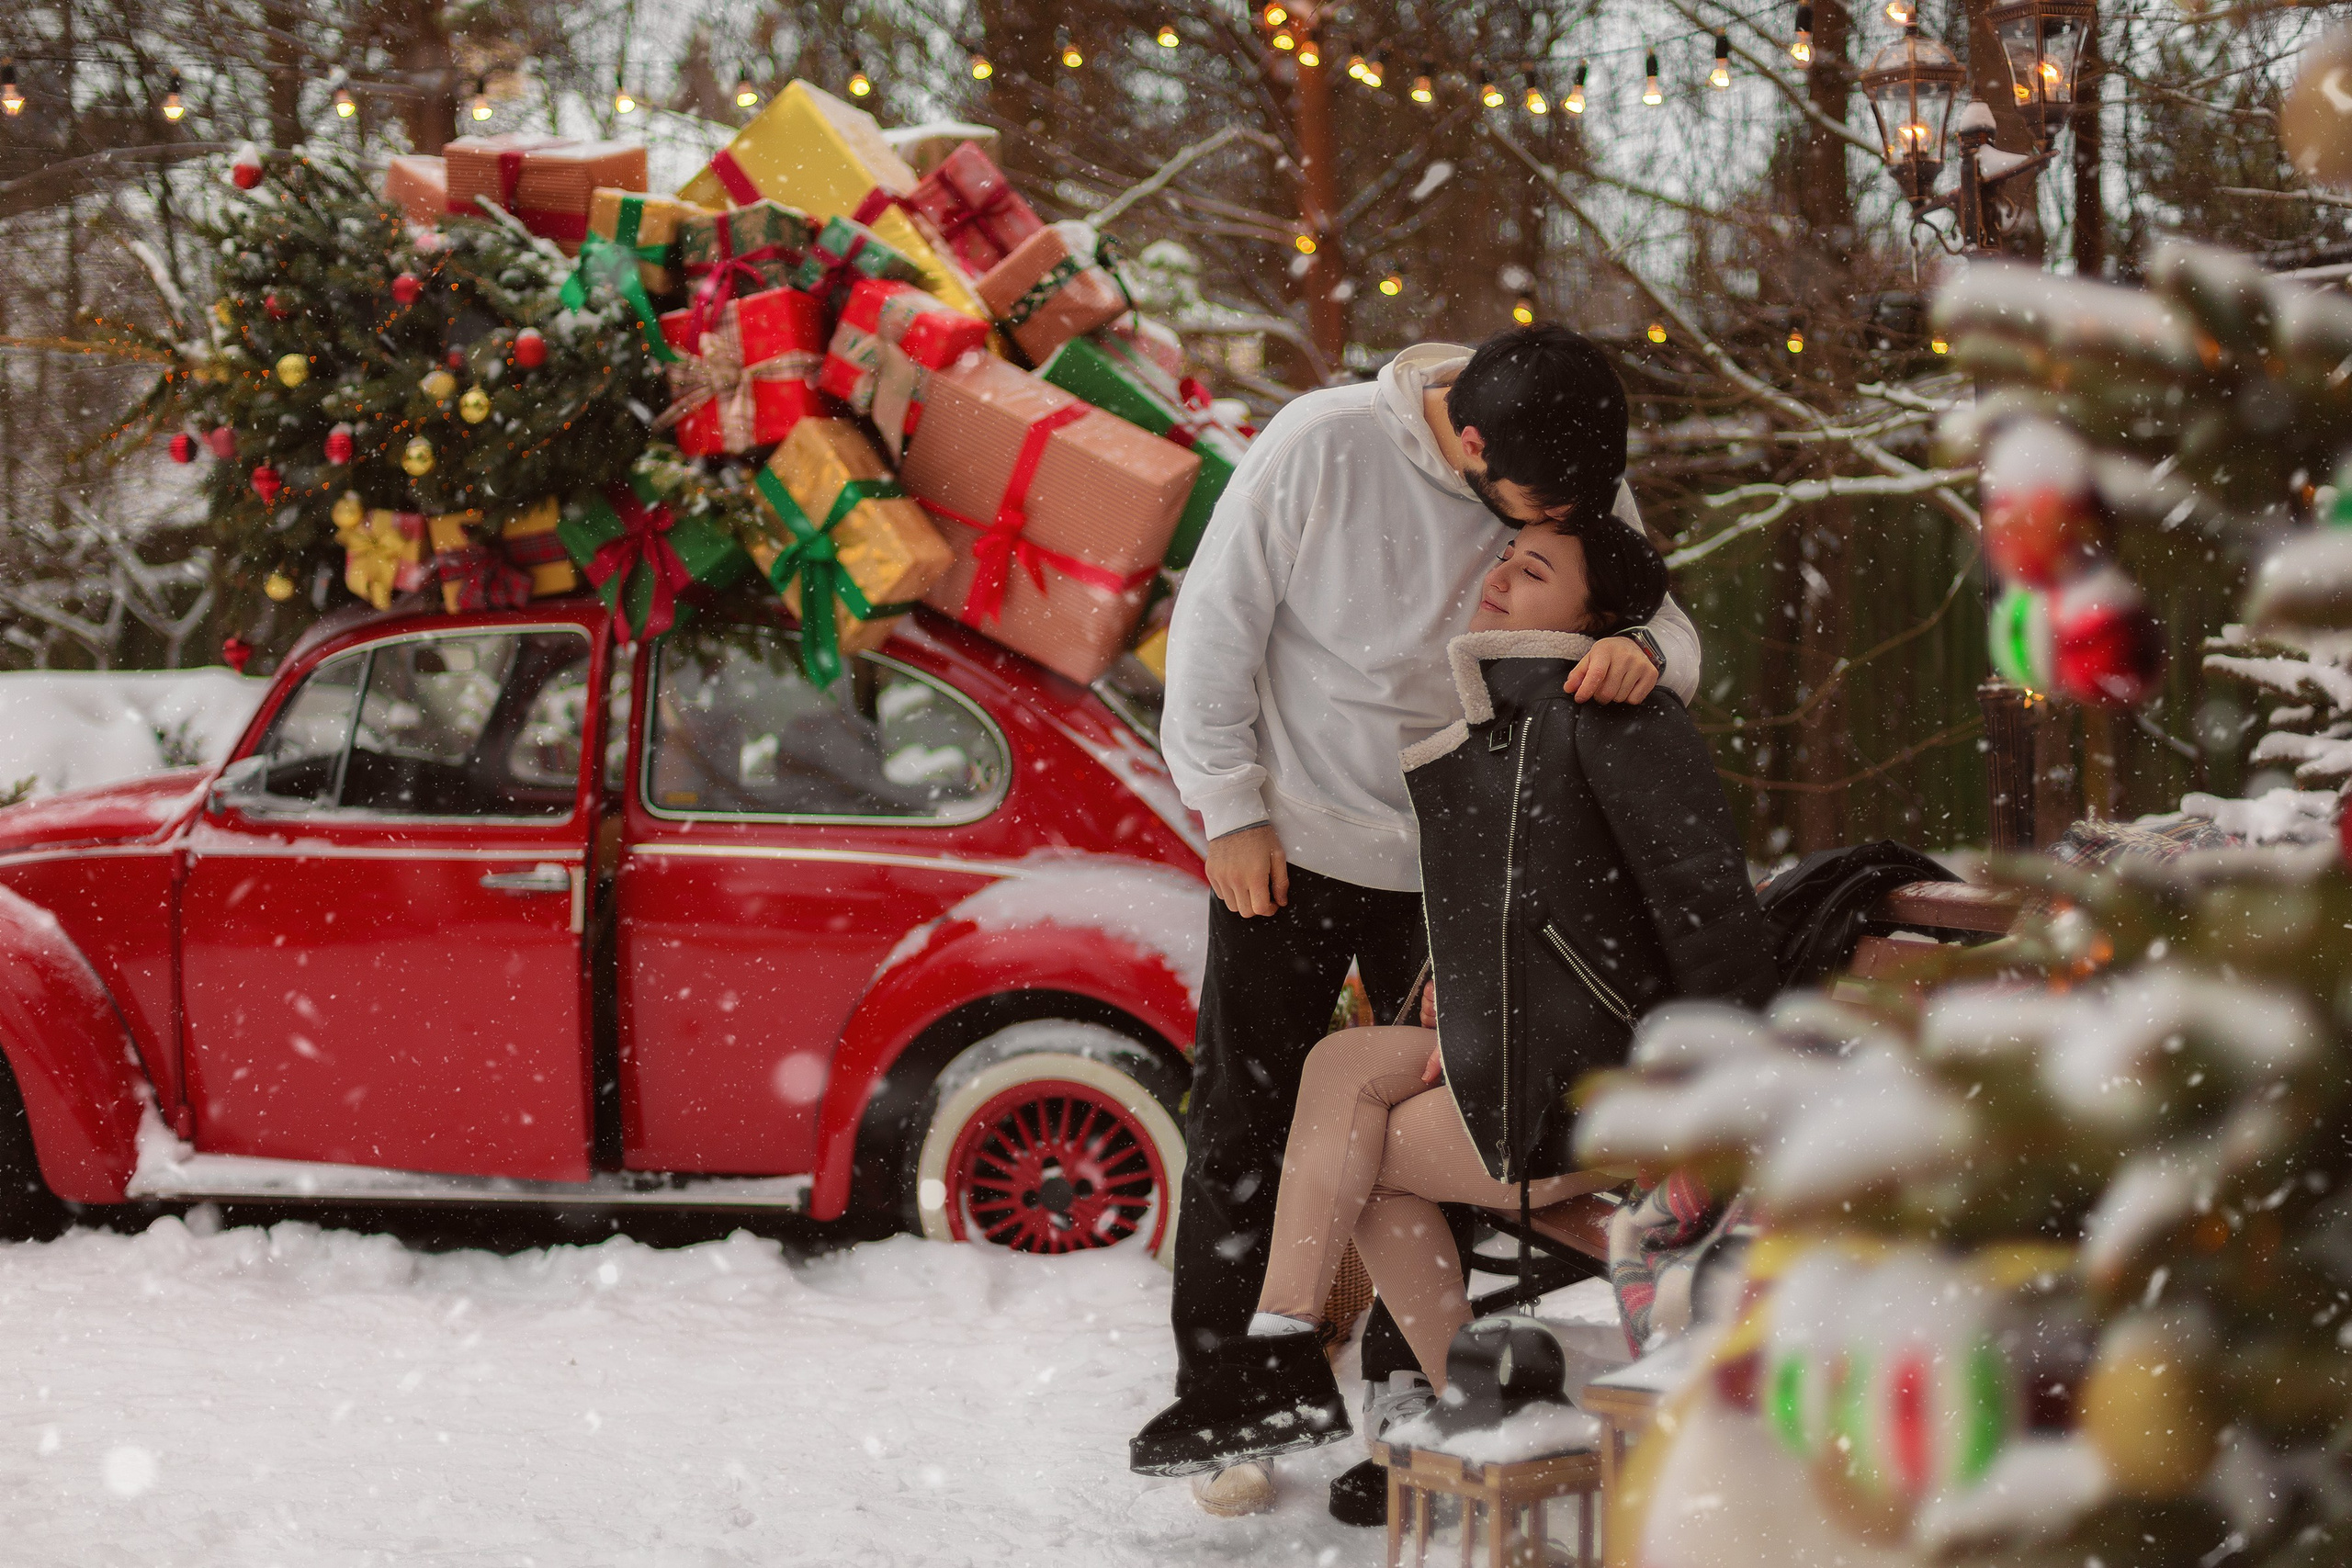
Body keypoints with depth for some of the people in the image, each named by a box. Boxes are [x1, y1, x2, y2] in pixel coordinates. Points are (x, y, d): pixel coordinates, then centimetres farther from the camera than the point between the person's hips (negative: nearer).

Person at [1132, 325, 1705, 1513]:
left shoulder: (1583, 494, -8)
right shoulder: (1323, 446, -18)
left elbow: (1674, 629, -5)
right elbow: (1217, 621, -11)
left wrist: (1645, 652, -31)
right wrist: (1230, 809, -10)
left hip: (1458, 864, 2)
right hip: (1290, 845, -2)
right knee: (1242, 1125, 4)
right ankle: (1213, 1393, 14)